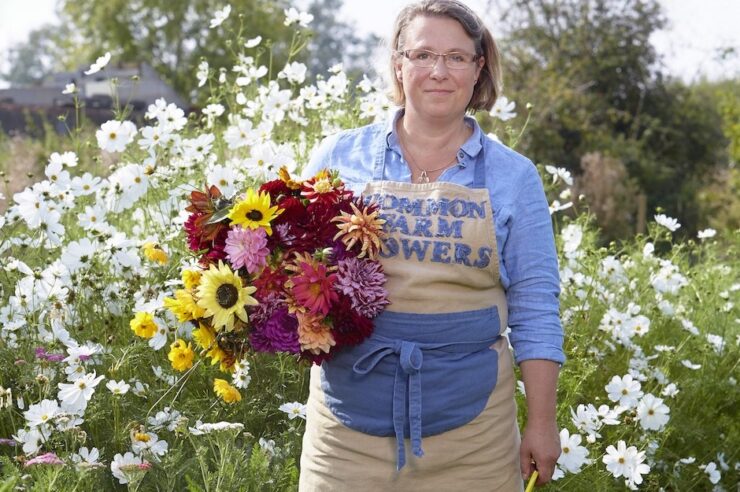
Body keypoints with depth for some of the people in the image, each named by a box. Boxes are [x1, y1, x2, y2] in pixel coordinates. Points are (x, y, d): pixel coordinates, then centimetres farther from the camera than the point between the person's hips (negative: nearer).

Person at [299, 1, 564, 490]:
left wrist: (542, 423, 2)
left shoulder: (513, 176, 5)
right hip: (349, 418, 0)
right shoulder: (339, 158, 5)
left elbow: (534, 310, 5)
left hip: (469, 430, 0)